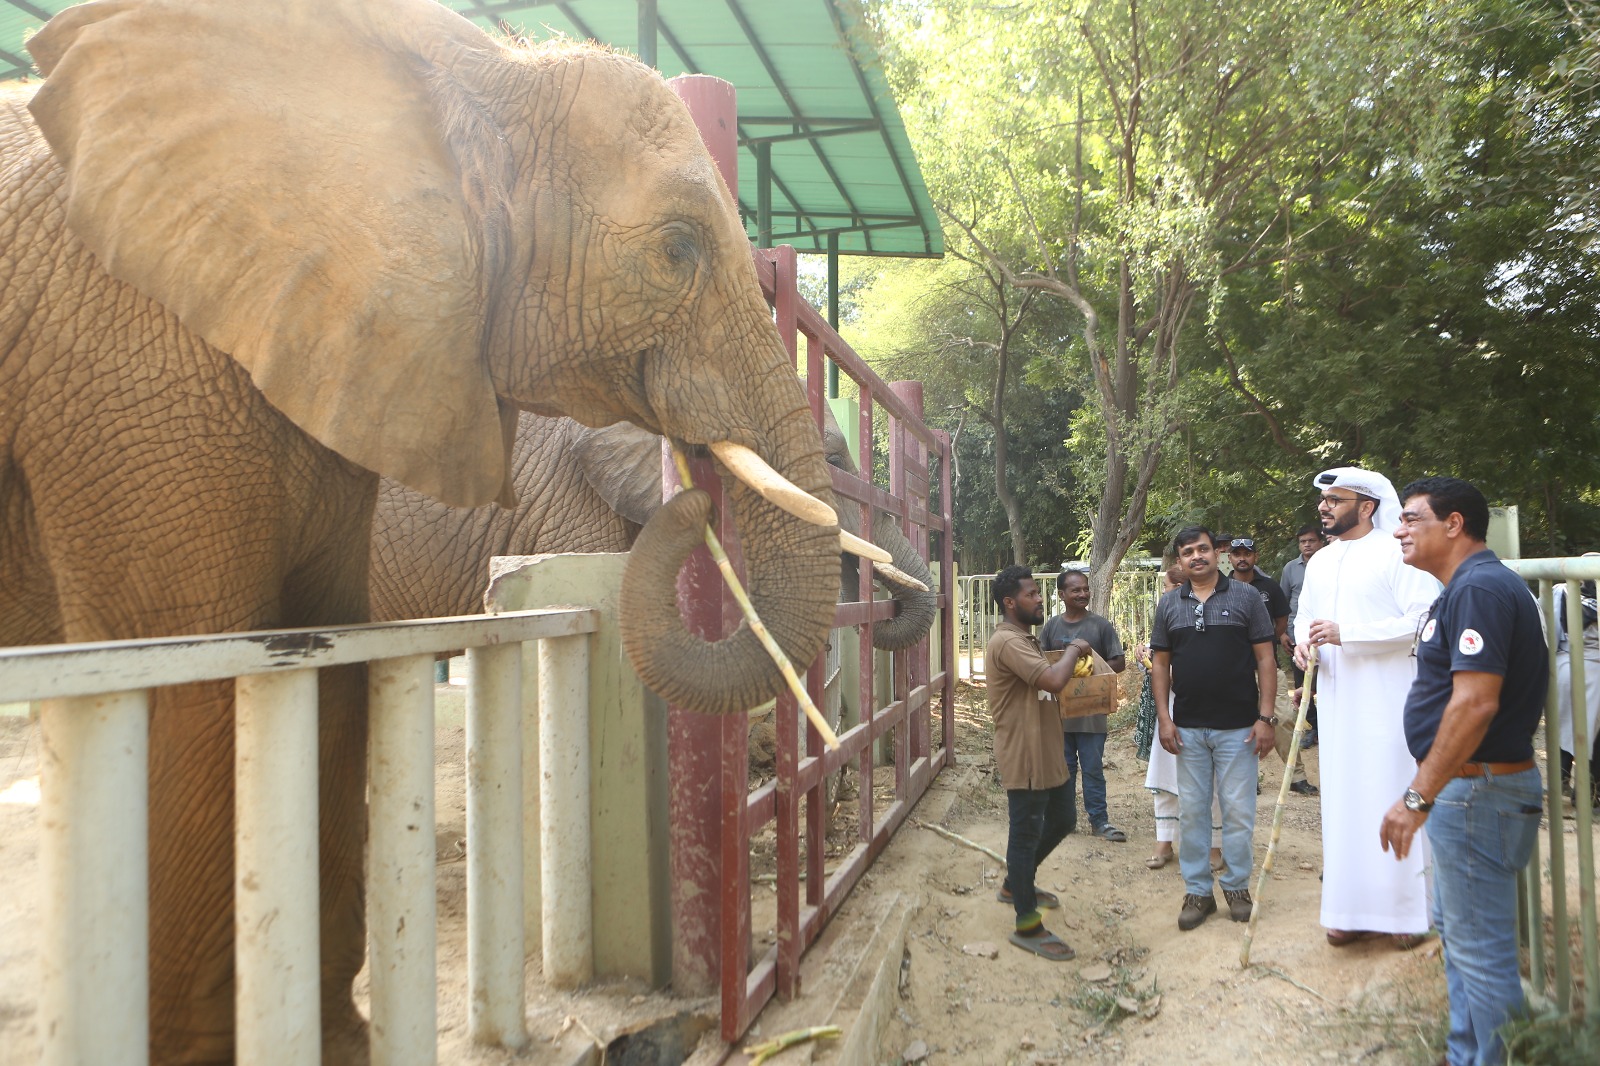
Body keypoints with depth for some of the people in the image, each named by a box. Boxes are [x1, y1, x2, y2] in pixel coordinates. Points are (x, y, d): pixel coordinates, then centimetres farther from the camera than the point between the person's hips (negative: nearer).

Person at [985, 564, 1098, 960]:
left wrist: (1072, 655, 9)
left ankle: (1015, 885, 40)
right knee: (1026, 834, -1)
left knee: (1059, 822, 22)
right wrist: (1074, 650, -14)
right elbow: (1053, 680, -32)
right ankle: (1027, 926, 10)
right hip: (1024, 758, -11)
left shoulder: (1026, 640, 15)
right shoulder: (1007, 642, -21)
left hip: (1047, 754, 11)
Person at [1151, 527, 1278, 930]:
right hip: (1187, 728, 2)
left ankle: (1237, 886, 22)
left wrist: (1265, 717, -8)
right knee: (1191, 812, 8)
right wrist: (1163, 717, 0)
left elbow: (1265, 659, -2)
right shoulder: (1169, 604, 6)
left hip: (1238, 726, -2)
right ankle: (1197, 891, 18)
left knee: (1238, 811, 5)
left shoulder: (1246, 597, -1)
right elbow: (1160, 663, 8)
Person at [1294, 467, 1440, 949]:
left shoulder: (1398, 553, -9)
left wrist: (1347, 633, -22)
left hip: (1389, 700, -7)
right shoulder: (1319, 561, 15)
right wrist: (1303, 641, 3)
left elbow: (1424, 620, -18)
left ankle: (1409, 909, 10)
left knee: (1395, 797, -3)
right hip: (1337, 702, 7)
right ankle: (1353, 908, 19)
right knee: (1343, 801, 9)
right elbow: (1305, 615, 26)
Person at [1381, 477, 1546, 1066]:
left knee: (1481, 948, -1)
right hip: (1465, 786, 11)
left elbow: (1475, 702, -28)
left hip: (1478, 789, -11)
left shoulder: (1479, 588, -20)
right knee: (1456, 928, 21)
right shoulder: (1466, 587, 14)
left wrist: (1418, 796, -25)